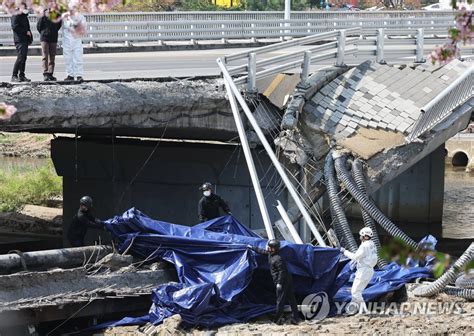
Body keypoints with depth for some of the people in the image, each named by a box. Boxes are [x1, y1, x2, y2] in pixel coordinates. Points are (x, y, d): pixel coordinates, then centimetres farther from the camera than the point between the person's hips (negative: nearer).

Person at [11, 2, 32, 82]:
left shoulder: (25, 17, 22)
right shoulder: (15, 16, -4)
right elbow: (15, 27, -16)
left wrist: (30, 38, 12)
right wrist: (26, 32, -15)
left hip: (25, 40, 9)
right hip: (19, 40, -9)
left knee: (24, 58, 7)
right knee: (20, 57, -14)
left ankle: (22, 76, 10)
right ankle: (14, 76, -12)